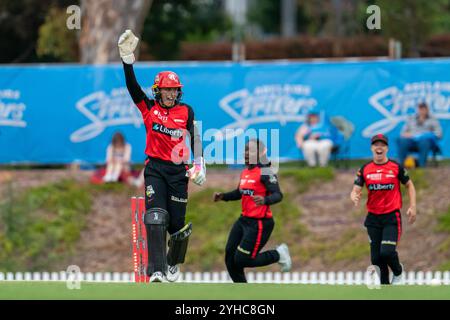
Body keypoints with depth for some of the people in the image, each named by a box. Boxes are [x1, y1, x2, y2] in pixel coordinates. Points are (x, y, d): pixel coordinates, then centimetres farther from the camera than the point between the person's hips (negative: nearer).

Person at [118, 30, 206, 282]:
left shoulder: (186, 111, 5)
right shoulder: (149, 108, 4)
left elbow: (195, 138, 1)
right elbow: (132, 87, -7)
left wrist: (199, 165, -12)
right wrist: (128, 58, -18)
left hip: (178, 170, 1)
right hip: (155, 168, -1)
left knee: (177, 222, 4)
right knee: (156, 217, -15)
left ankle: (174, 263, 31)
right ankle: (157, 270, -21)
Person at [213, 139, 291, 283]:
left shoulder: (265, 172, -16)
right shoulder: (245, 172, 10)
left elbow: (278, 195, -24)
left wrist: (265, 200, -43)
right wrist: (223, 196, 11)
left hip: (259, 223, -9)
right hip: (244, 220, 9)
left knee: (242, 260, -9)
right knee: (230, 258, 7)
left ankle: (278, 255, 11)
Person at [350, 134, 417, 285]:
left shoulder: (396, 167, -2)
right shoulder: (365, 169, 3)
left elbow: (409, 185, 10)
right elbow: (356, 190, 1)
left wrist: (412, 207, 0)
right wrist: (355, 197, -23)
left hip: (392, 217, -3)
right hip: (373, 218, 3)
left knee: (387, 252, -18)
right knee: (376, 258, 4)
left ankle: (399, 272, 13)